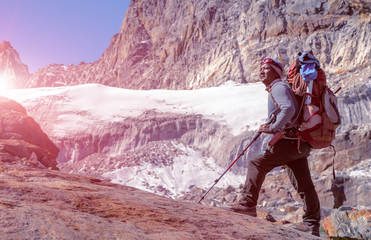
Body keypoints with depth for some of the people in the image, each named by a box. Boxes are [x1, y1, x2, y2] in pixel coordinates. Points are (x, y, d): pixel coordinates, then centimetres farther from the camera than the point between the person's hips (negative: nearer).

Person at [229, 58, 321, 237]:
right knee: (304, 185, 10)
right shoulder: (277, 89, 26)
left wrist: (273, 128, -19)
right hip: (300, 144, 10)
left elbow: (289, 109, -24)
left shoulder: (278, 87, -5)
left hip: (289, 141, -10)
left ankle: (248, 204, -8)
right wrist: (272, 127, 15)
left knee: (257, 164, -8)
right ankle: (312, 224, 16)